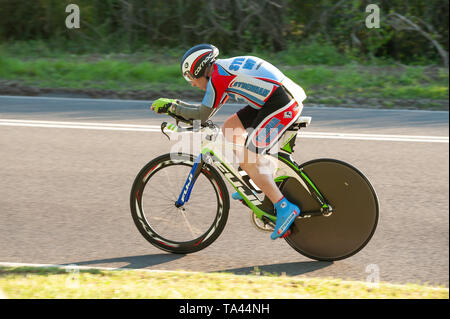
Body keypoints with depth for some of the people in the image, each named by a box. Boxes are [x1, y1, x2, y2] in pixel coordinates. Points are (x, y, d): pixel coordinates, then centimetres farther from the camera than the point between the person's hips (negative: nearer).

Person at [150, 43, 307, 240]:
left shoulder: (218, 76, -10)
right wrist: (178, 105, 22)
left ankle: (284, 208, -15)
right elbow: (207, 110, 27)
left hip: (284, 104, -10)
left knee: (248, 160, -12)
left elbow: (203, 115, -8)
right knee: (230, 127, 15)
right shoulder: (226, 68, 19)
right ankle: (256, 185, 17)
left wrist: (172, 107, 3)